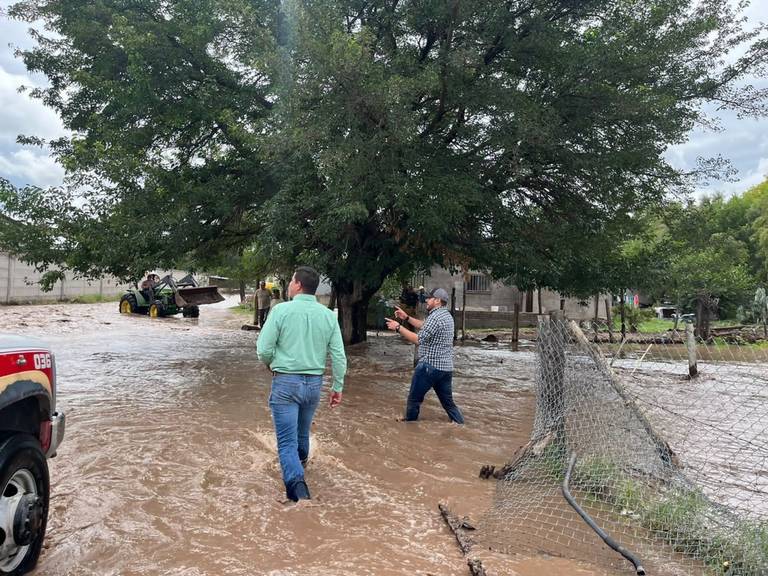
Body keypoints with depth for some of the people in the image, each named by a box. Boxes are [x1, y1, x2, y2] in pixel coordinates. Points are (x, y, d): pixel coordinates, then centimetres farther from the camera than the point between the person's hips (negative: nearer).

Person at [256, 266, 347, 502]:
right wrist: (338, 387, 9)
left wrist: (272, 365, 12)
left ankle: (298, 487, -18)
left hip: (286, 382, -4)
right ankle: (299, 465, 50)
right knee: (303, 432, 27)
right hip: (314, 383, 4)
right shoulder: (328, 315, -1)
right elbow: (338, 356, -1)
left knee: (287, 440, -1)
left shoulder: (282, 310, -11)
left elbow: (264, 350, -10)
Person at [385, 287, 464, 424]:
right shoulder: (446, 315, 15)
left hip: (430, 366, -9)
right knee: (447, 401, 13)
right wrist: (407, 317, 20)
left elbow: (419, 339, -21)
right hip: (446, 367, 9)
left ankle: (409, 422, 21)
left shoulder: (435, 316, -17)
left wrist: (398, 328, -16)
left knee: (414, 397, 8)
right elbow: (424, 326, 26)